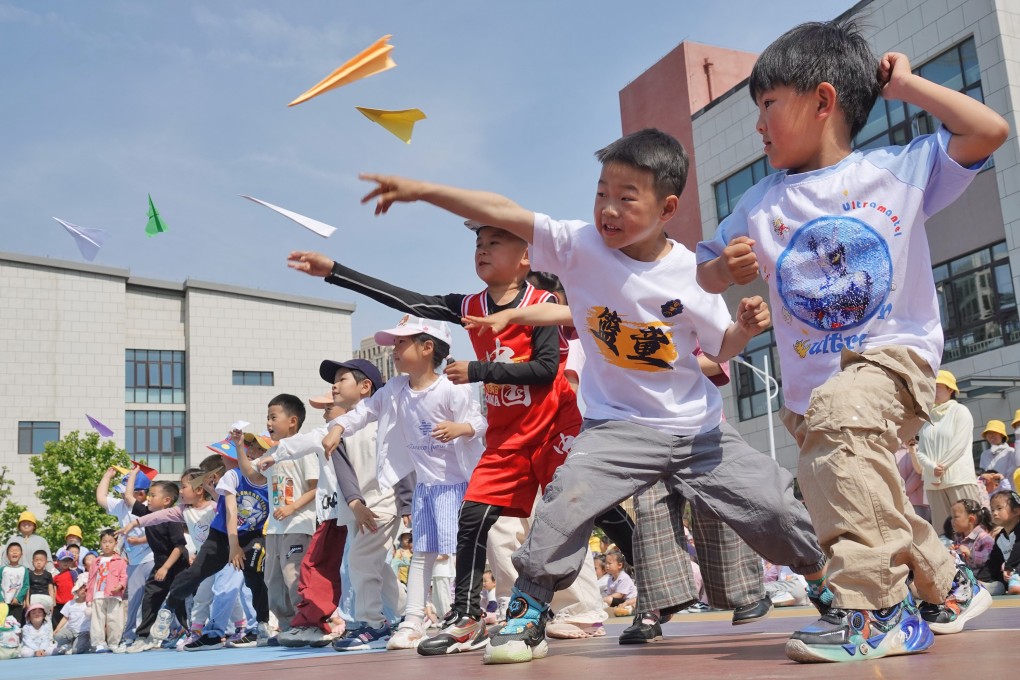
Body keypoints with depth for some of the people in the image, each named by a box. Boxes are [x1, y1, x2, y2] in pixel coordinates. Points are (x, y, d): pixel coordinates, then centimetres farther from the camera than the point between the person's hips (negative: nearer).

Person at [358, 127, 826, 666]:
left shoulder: (689, 272, -8)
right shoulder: (580, 247, -11)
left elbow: (721, 348, 4)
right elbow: (504, 213, -20)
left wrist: (746, 326, -18)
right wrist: (421, 190, -25)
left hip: (697, 428, 1)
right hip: (618, 425, -1)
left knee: (775, 505, 3)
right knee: (567, 500, -24)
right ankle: (528, 613, -6)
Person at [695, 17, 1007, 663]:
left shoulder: (899, 170, -2)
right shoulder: (761, 205, 5)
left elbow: (990, 131, -11)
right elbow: (707, 273, 15)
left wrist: (905, 85, -4)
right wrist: (729, 267, -9)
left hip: (897, 357, -5)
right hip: (812, 384, 5)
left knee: (842, 410, -37)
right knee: (872, 504, 10)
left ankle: (875, 608, -33)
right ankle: (949, 586, 41)